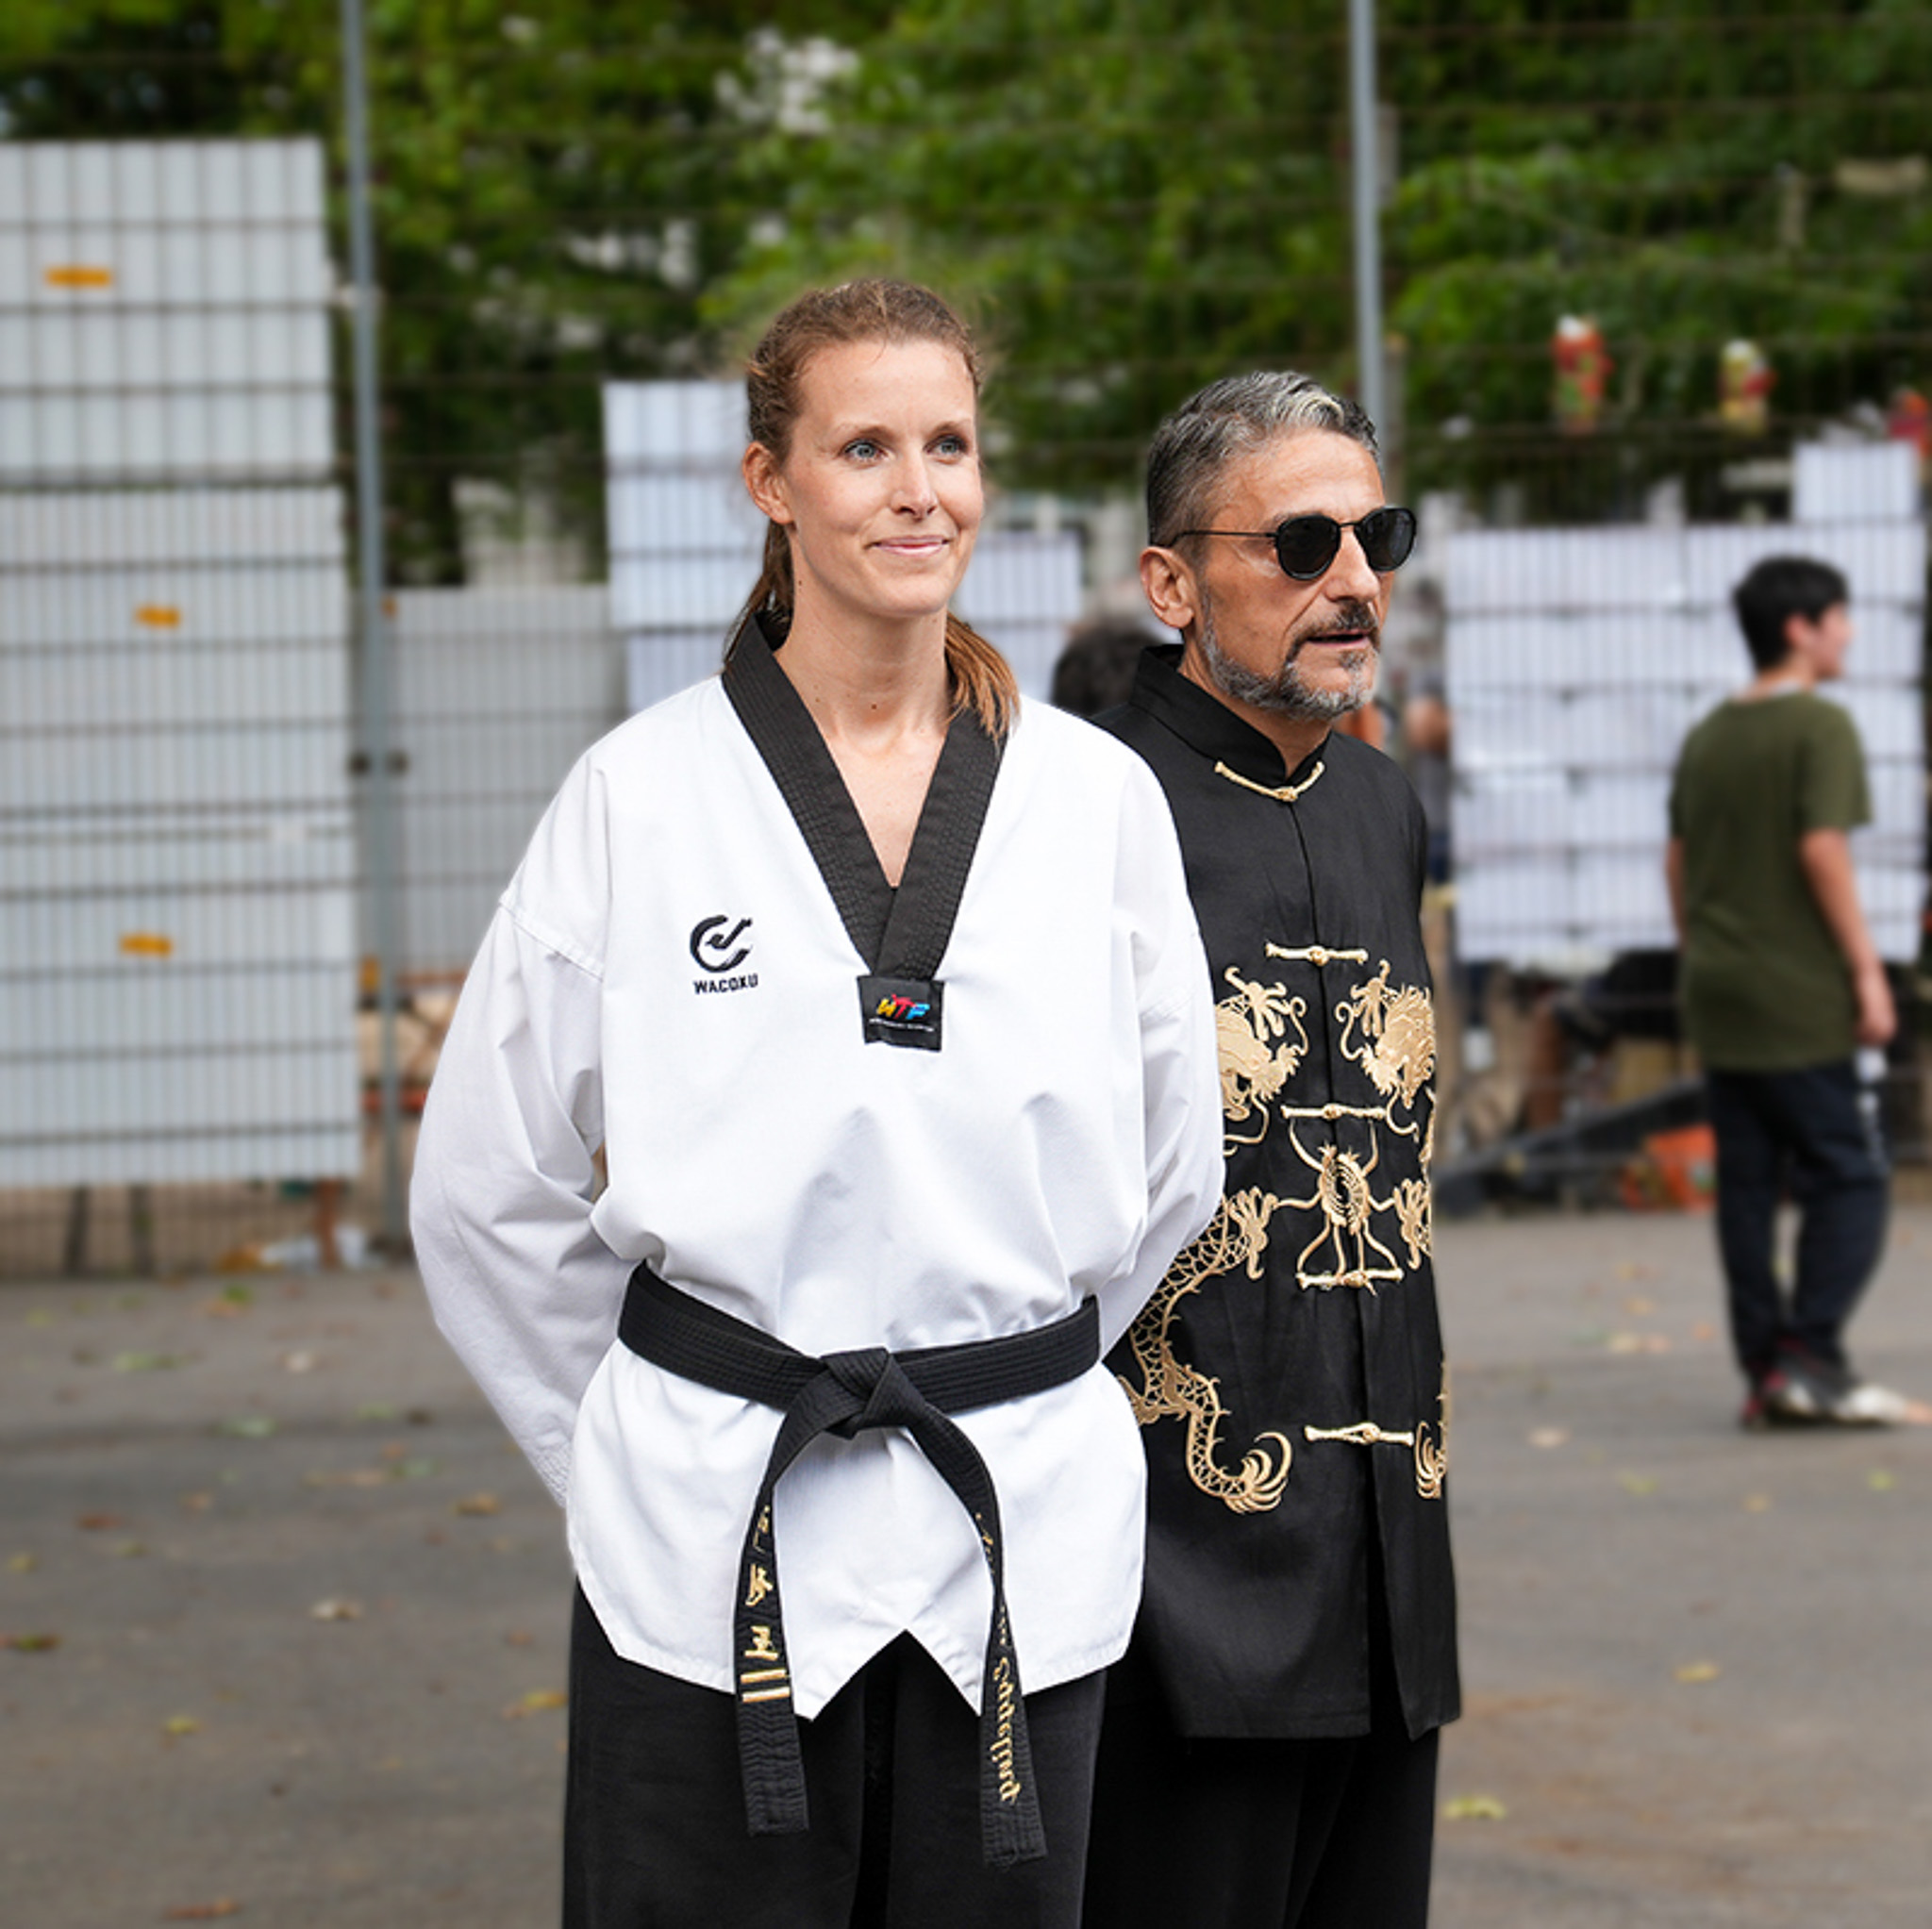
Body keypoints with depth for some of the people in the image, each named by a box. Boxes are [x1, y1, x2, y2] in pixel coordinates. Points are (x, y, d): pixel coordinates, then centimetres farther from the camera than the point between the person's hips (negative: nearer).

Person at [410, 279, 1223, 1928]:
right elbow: (489, 1189, 4)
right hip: (715, 1551, -2)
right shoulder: (642, 797, -1)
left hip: (1021, 1543, 2)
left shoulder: (1096, 798, 4)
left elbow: (1171, 1172, 14)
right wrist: (632, 1447, 9)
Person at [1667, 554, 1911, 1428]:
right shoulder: (1818, 726, -9)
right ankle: (1810, 1356, -11)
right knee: (1849, 1177, -2)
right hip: (1798, 996, -7)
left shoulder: (1706, 736, 14)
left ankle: (1764, 1371, 6)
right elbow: (1822, 850, -17)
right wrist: (1867, 970, -14)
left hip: (1716, 993, 7)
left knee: (1745, 1184, 7)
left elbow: (1678, 861, 16)